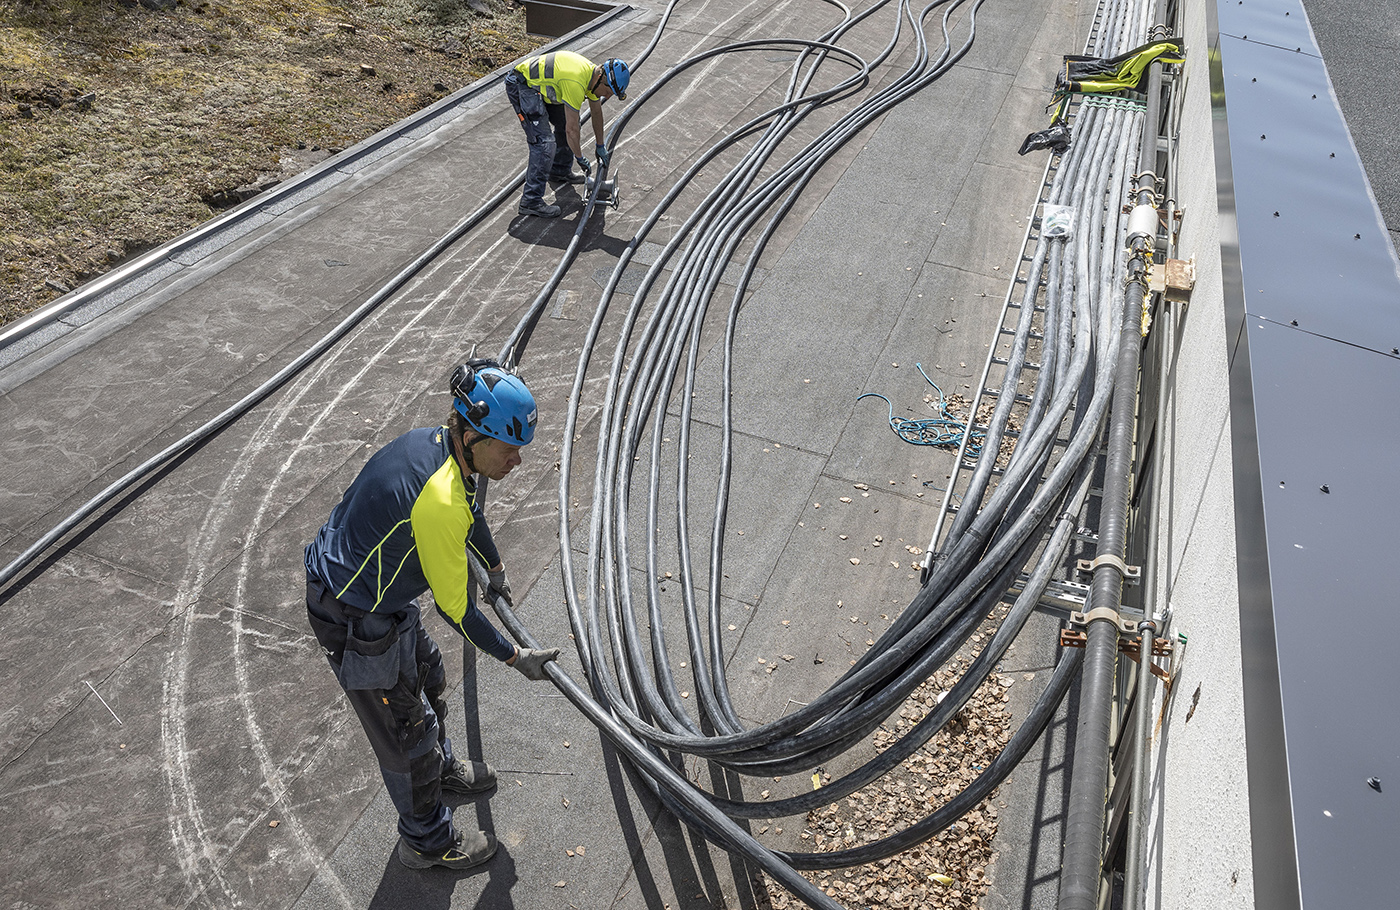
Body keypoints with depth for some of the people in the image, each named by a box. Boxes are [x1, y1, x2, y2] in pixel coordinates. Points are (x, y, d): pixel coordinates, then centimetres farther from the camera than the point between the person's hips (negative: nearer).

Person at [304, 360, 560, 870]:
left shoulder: (435, 442, -7)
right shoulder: (440, 502, -36)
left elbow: (471, 511, 15)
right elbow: (454, 607, -24)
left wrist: (495, 568, 31)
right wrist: (516, 658, -10)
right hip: (356, 623, -9)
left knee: (427, 679, 29)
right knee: (406, 729, 10)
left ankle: (442, 770, 56)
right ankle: (428, 842, 34)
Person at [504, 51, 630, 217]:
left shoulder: (593, 74, 0)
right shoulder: (576, 83, -30)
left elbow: (596, 112, 17)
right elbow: (572, 130, -22)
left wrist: (600, 146, 26)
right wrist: (580, 158, -7)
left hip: (540, 85, 10)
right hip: (521, 86, -10)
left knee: (564, 122, 18)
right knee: (545, 142, -17)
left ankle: (560, 172, 38)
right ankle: (531, 201, -16)